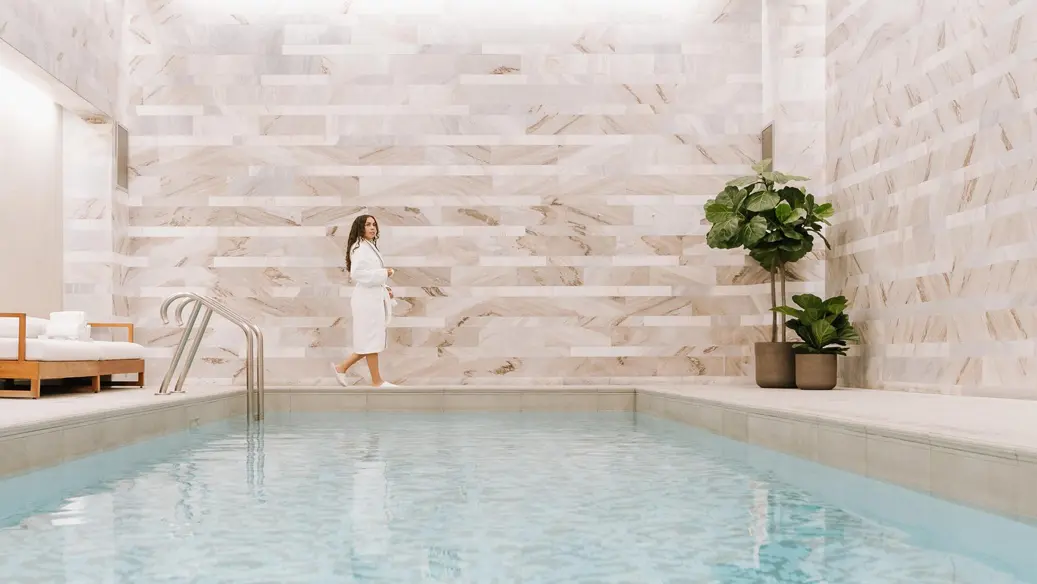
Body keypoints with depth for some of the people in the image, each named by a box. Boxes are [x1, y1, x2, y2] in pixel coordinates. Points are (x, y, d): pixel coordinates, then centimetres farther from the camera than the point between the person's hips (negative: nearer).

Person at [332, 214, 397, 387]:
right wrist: (384, 273, -20)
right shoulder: (360, 247, -12)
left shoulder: (371, 247, 19)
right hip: (367, 300, -10)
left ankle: (342, 367, 20)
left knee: (373, 339, 13)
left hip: (375, 298, 10)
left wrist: (385, 288, 11)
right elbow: (357, 273, -24)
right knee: (372, 339, -2)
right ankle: (377, 381, 7)